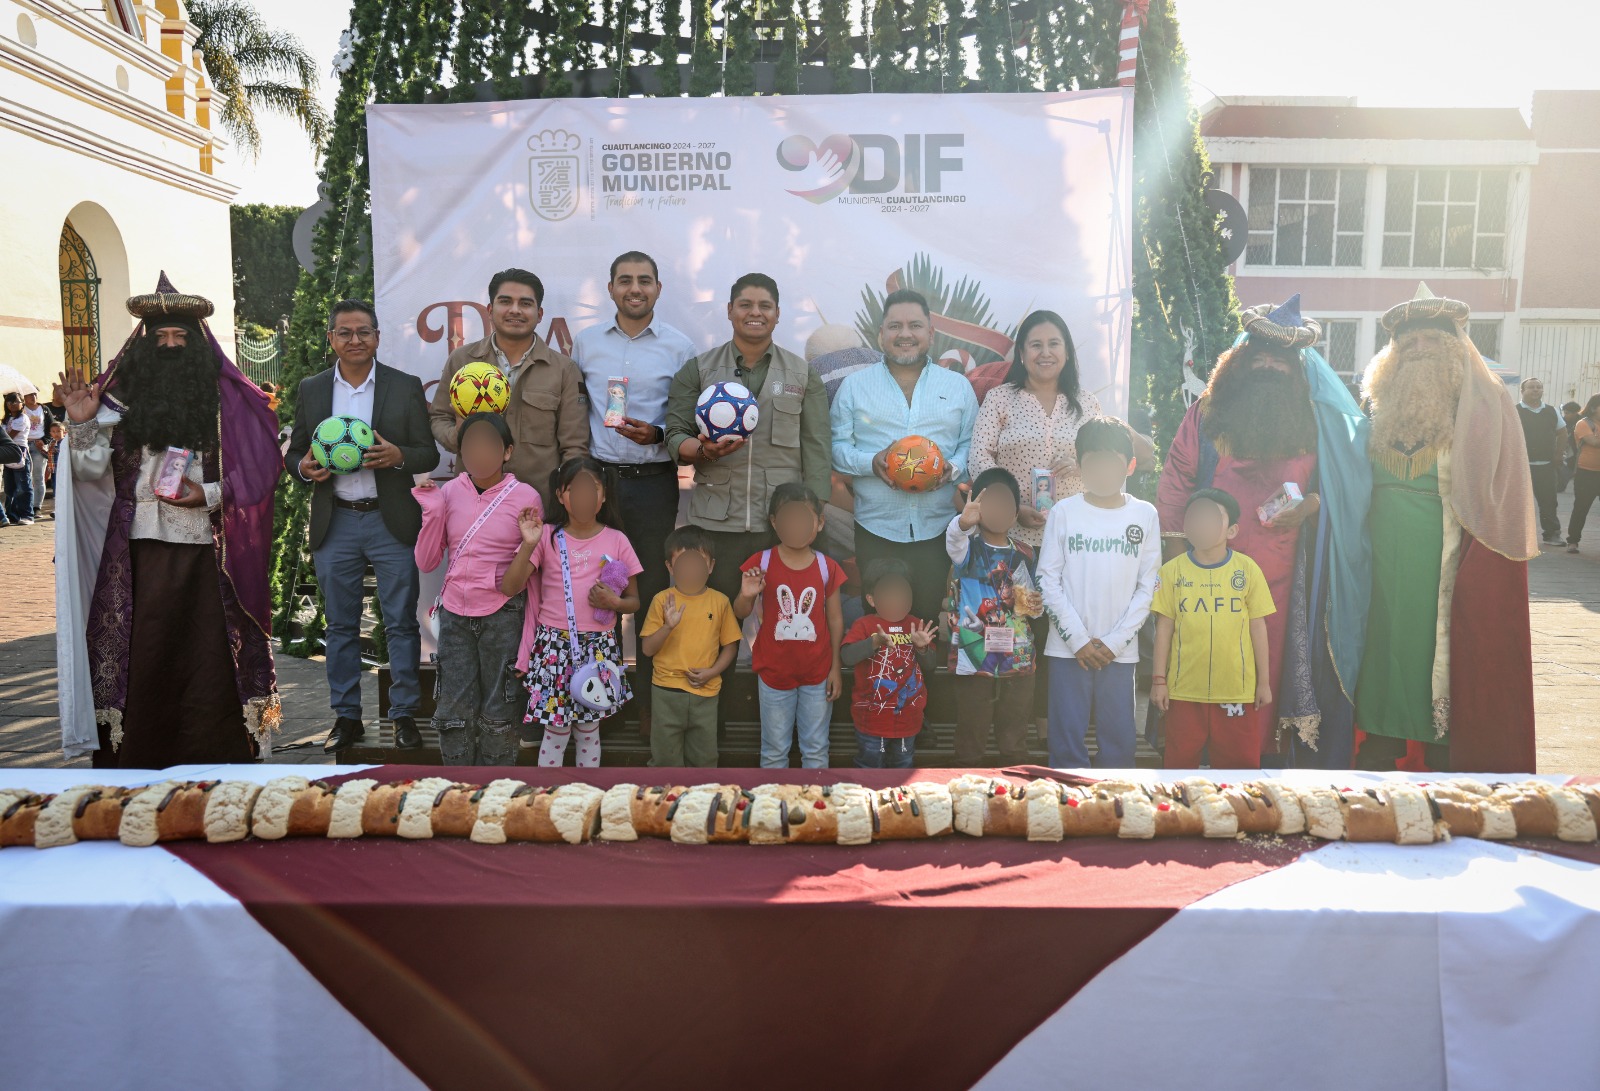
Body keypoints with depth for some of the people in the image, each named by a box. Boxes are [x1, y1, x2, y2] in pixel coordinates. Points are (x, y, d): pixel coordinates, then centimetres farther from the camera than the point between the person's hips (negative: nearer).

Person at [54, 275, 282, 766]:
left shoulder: (226, 398, 4)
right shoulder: (122, 396, 8)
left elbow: (257, 470, 2)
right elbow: (91, 471, 5)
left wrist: (210, 495, -11)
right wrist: (80, 423, -10)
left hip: (206, 552, -1)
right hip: (139, 551, 2)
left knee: (208, 653, 1)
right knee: (142, 655, 5)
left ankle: (215, 759, 10)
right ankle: (139, 759, 15)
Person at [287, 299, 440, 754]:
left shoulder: (407, 387, 2)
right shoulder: (310, 389, 9)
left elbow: (429, 455, 2)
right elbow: (295, 451, 13)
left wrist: (397, 456, -19)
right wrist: (305, 467, -10)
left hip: (391, 522, -2)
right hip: (334, 524, 2)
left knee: (401, 623, 1)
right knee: (340, 626, 9)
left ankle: (404, 715, 12)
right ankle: (346, 716, 20)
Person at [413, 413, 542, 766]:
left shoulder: (525, 497, -5)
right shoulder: (449, 492, 3)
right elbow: (426, 562, 5)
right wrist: (431, 511, -6)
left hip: (502, 614, -3)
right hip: (455, 611, 3)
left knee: (498, 711, 6)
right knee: (454, 710, 8)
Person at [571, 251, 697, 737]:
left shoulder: (679, 347, 1)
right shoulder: (585, 342, 9)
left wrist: (657, 435, -16)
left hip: (653, 481, -2)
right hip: (596, 475, 2)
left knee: (652, 587, 4)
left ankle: (650, 698, 15)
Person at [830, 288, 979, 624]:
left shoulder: (958, 386, 11)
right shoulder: (854, 385, 8)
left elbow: (972, 444, 10)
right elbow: (837, 446, 5)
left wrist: (954, 467, -11)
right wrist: (871, 462, -13)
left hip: (937, 529, 1)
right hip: (876, 529, 0)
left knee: (929, 617, 4)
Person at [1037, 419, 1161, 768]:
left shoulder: (1145, 515, 4)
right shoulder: (1063, 513, 1)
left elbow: (1147, 586, 4)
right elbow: (1048, 581, -1)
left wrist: (1115, 641, -5)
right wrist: (1078, 639, -8)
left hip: (1120, 650, 1)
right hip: (1068, 648, -1)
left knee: (1120, 740, 6)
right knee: (1067, 742, 1)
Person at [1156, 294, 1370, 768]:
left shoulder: (1319, 417, 5)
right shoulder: (1208, 411, 4)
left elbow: (1347, 481, 6)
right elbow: (1175, 484, 3)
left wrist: (1310, 505, -13)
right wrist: (1178, 553, -2)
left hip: (1286, 572, 1)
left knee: (1281, 656, 3)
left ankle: (1273, 752, 14)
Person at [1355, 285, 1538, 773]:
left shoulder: (1485, 406, -2)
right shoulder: (1384, 408, 12)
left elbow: (1499, 496, -6)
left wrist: (1482, 571, -14)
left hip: (1450, 565, -4)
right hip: (1386, 564, 4)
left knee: (1446, 657, 1)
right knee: (1387, 646, 10)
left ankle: (1444, 760, 12)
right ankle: (1381, 753, 21)